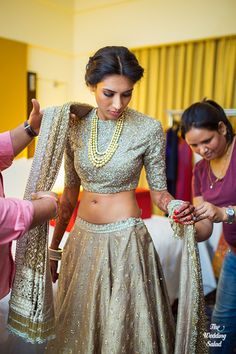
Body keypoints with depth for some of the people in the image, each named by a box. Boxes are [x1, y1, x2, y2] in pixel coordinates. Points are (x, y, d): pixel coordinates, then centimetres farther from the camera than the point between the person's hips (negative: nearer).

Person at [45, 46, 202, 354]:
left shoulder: (149, 129, -11)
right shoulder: (76, 127, -1)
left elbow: (157, 190, -2)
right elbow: (71, 191, 6)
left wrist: (174, 206, -25)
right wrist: (54, 247, 10)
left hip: (125, 240, -3)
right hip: (82, 238, 4)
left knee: (123, 327, 11)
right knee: (78, 327, 20)